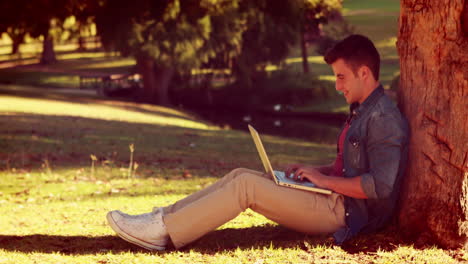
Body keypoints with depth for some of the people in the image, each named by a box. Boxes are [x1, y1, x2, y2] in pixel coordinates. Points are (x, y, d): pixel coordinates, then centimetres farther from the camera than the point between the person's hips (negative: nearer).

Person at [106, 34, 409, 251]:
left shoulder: (384, 119, -15)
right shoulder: (361, 112, 19)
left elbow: (380, 186, -25)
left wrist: (325, 179, -16)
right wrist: (312, 171, 9)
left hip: (347, 212, -10)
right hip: (338, 202, 10)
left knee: (246, 184, -18)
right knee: (240, 175, 1)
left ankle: (165, 231, -19)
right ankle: (164, 217, -4)